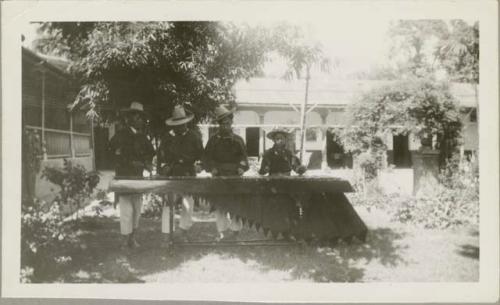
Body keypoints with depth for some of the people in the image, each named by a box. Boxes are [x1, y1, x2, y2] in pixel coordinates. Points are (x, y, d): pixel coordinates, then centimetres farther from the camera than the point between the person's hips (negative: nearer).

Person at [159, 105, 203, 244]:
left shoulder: (194, 136, 6)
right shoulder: (167, 138, 7)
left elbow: (199, 154, 5)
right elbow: (162, 157, 8)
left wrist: (183, 160, -6)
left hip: (188, 175, 0)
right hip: (171, 175, 0)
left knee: (188, 204, -1)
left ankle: (184, 231, 19)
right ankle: (167, 235, 5)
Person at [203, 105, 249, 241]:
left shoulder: (237, 140, 8)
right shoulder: (214, 140, 7)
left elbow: (243, 157, 7)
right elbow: (207, 157, 5)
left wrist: (241, 168, -12)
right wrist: (212, 168, -12)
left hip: (234, 176, 0)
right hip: (218, 176, 0)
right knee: (219, 204, -1)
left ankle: (235, 230, 12)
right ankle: (221, 232, 7)